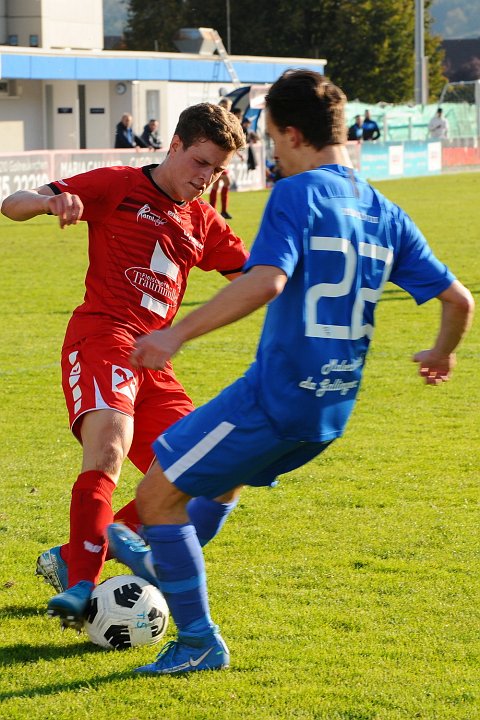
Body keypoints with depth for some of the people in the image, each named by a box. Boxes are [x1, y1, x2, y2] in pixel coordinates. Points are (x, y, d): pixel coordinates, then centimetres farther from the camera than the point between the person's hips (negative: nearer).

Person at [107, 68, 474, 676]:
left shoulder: (298, 193, -13)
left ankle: (200, 642, 8)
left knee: (157, 493, 3)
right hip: (332, 412, 8)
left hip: (276, 394, -8)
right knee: (223, 474, 33)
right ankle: (166, 565, 53)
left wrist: (177, 334, -26)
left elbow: (265, 281, -29)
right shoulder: (386, 215, 9)